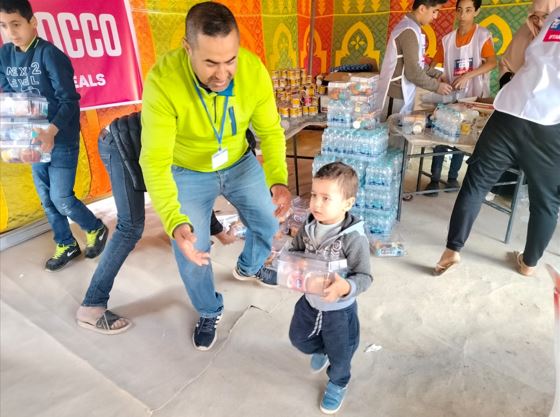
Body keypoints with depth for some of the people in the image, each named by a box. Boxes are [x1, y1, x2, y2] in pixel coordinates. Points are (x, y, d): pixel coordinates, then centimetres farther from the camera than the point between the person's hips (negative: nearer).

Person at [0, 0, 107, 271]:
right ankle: (66, 245, 29)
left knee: (61, 199, -4)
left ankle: (96, 229, 22)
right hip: (34, 139, 7)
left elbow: (69, 100, -18)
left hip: (62, 139, -7)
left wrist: (52, 131, -31)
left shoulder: (49, 54, -14)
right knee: (46, 199, 12)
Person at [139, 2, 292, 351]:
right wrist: (174, 221, -47)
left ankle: (249, 268, 48)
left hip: (240, 163, 3)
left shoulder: (254, 70, -25)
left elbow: (270, 131, -16)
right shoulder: (163, 81, -33)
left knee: (270, 223, 12)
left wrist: (278, 180, -34)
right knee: (191, 252, 2)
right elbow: (155, 161, -33)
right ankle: (210, 312, 33)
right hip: (187, 172, -2)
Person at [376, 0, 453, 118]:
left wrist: (436, 74, 10)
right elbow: (413, 72, -20)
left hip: (402, 94, 9)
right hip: (396, 96, -9)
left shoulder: (409, 27, 13)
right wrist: (436, 86, -9)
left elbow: (416, 64, 18)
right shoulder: (409, 31, -17)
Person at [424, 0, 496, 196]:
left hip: (473, 97, -1)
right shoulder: (448, 39, 6)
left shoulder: (483, 35, -2)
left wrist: (467, 75, -26)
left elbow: (492, 62, -13)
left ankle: (452, 177, 17)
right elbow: (434, 63, 7)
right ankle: (434, 179, -1)